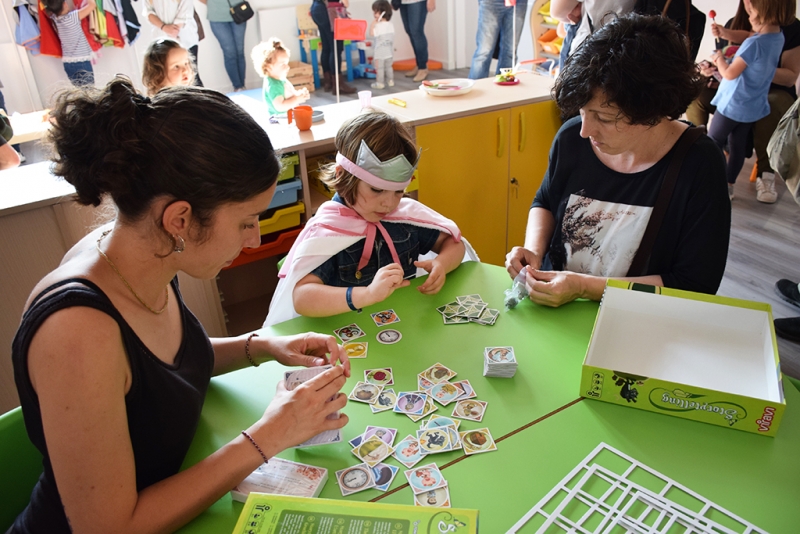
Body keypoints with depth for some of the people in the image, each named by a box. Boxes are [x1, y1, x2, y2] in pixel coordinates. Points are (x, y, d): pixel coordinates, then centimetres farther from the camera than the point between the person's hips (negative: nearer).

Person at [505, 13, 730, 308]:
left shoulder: (699, 165, -16)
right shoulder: (572, 138, -6)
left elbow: (694, 285, -15)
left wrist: (584, 286, -22)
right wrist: (533, 251, -6)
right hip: (550, 307, 4)